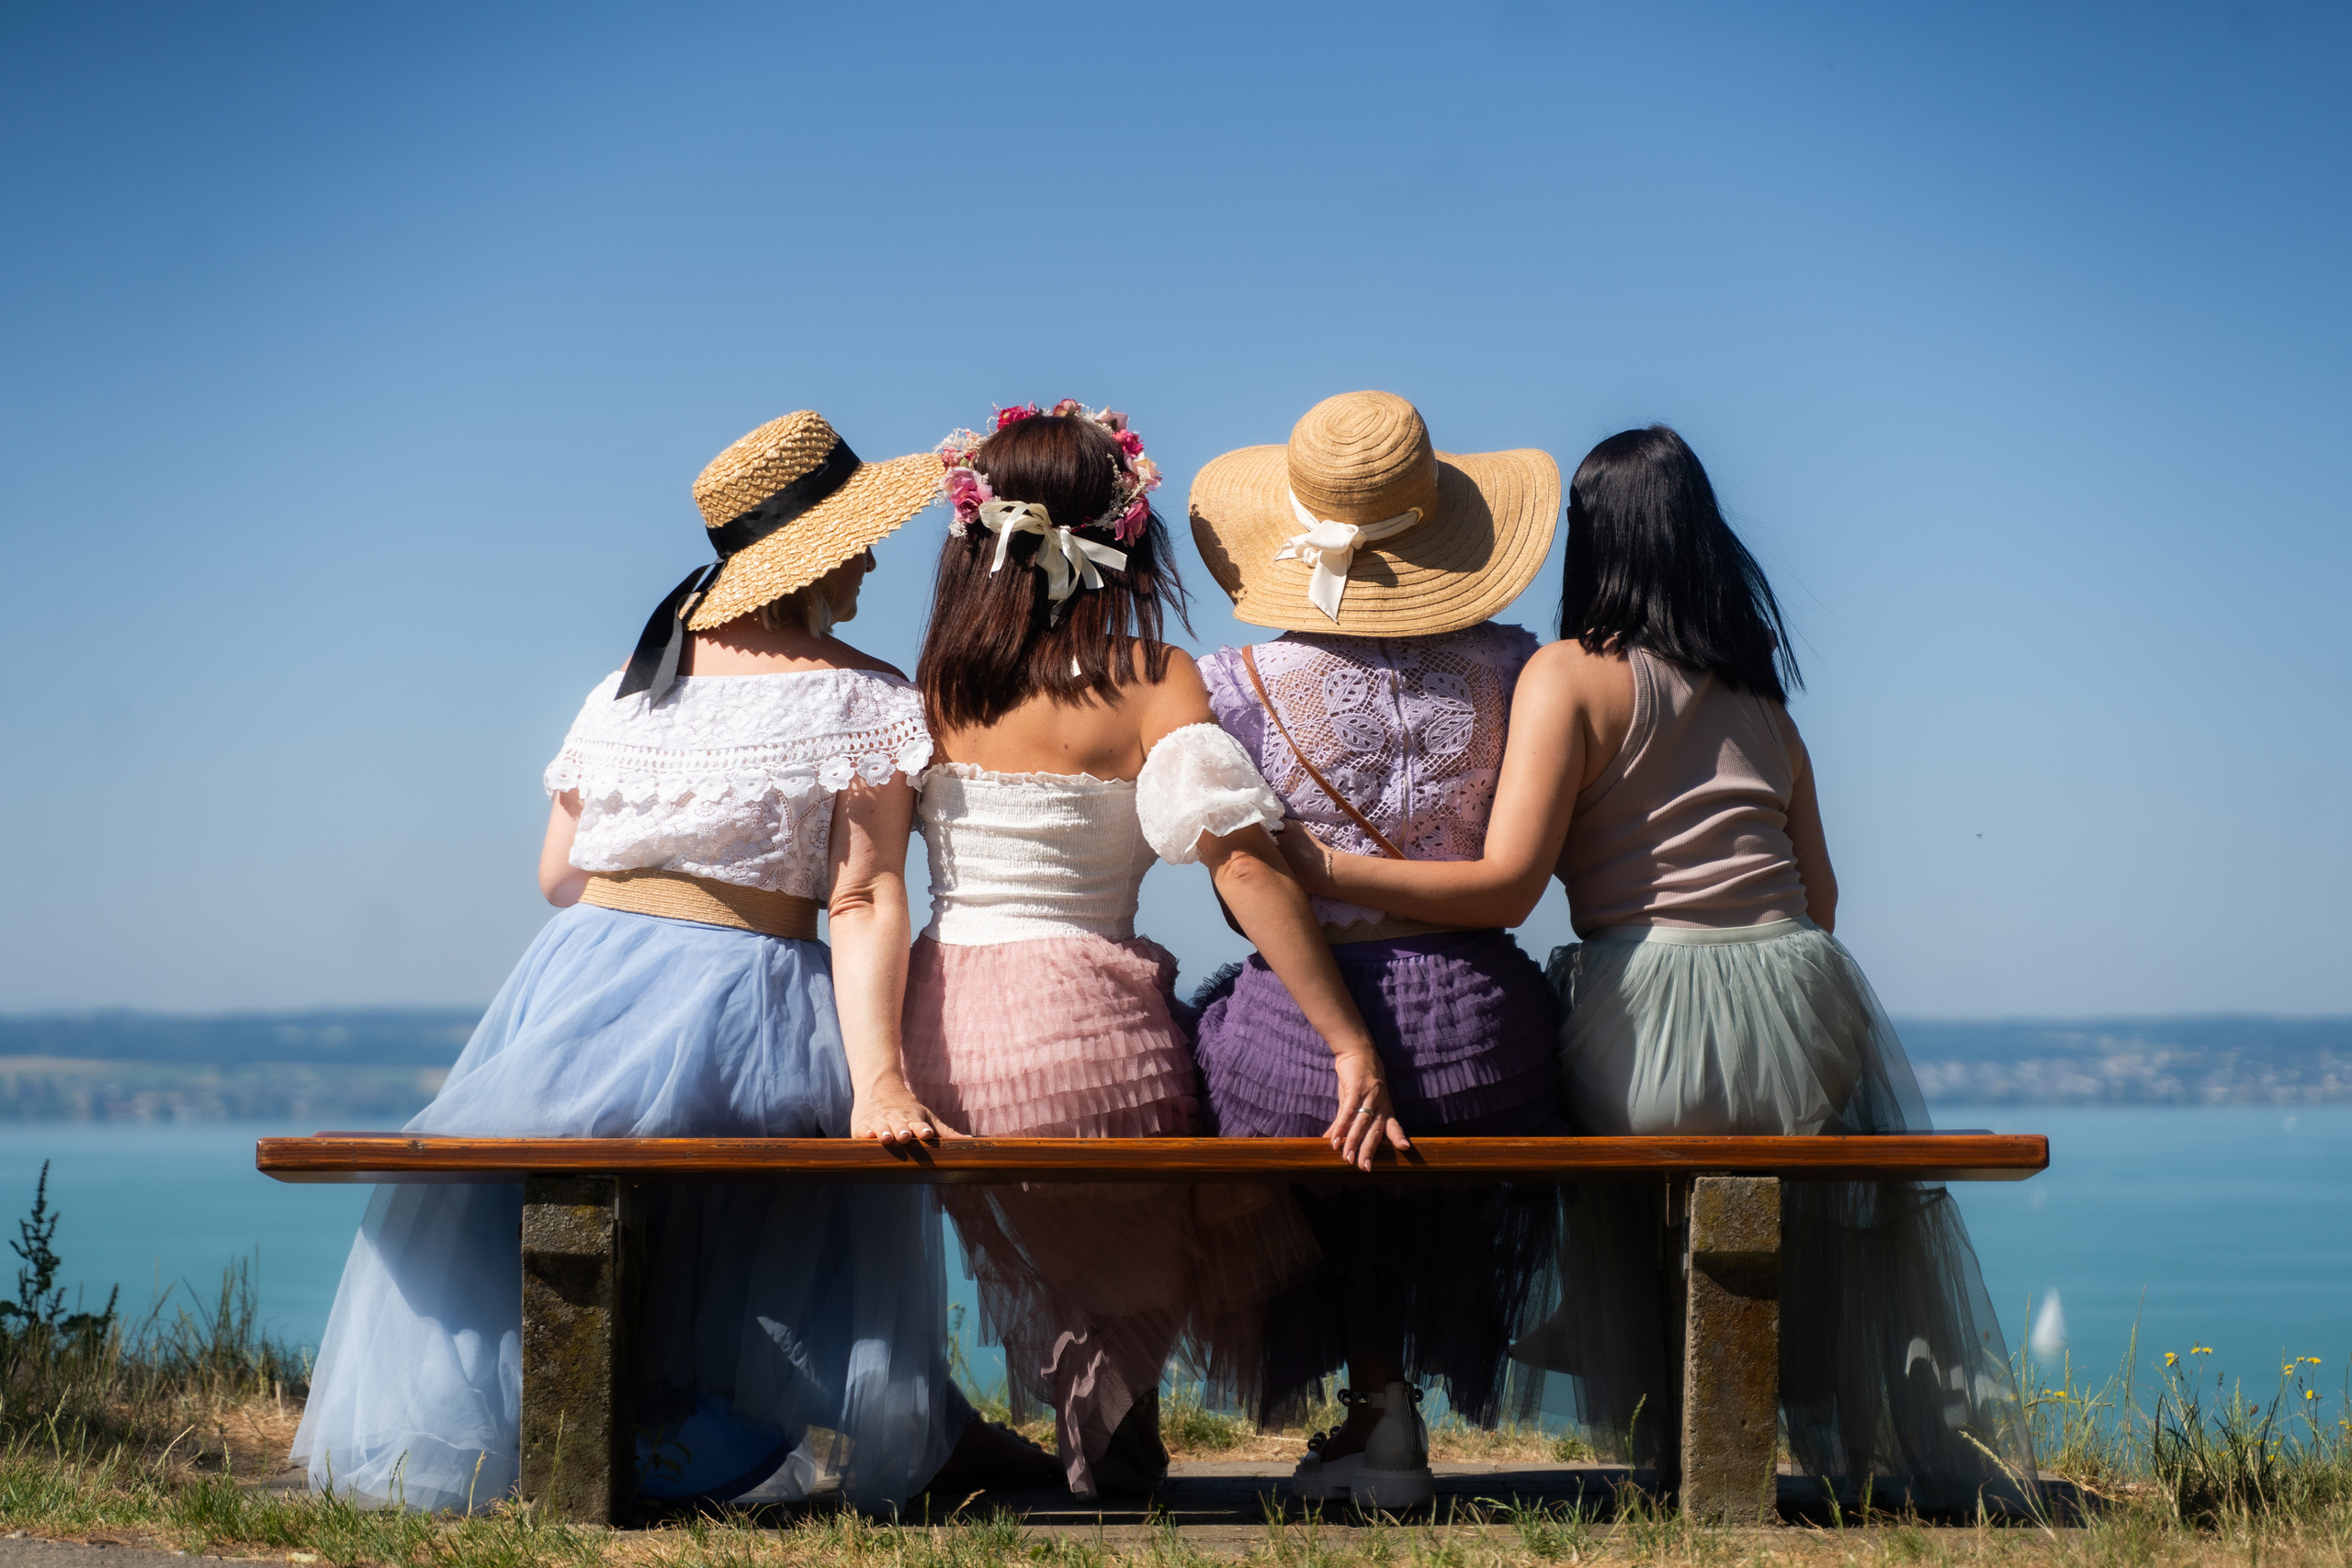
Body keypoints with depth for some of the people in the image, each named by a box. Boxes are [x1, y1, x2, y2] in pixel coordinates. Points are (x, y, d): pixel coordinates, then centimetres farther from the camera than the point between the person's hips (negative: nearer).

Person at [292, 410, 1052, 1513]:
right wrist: (879, 1079, -19)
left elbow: (555, 875, 13)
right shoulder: (865, 698, -2)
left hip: (577, 985, 4)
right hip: (742, 1003, -3)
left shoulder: (629, 678, 11)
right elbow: (865, 901, -13)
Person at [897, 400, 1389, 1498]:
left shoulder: (932, 683, 6)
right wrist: (1350, 1044, -15)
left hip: (942, 1032, 4)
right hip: (1088, 1034, -4)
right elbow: (1243, 867, -15)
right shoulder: (1151, 682, -6)